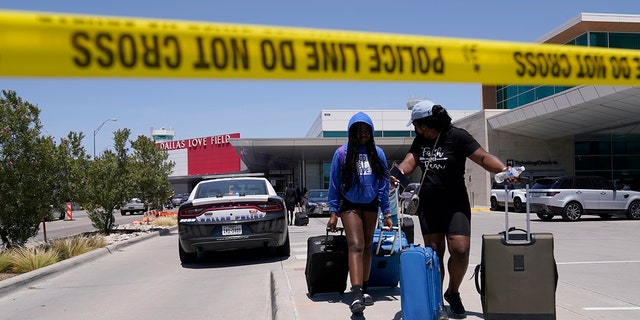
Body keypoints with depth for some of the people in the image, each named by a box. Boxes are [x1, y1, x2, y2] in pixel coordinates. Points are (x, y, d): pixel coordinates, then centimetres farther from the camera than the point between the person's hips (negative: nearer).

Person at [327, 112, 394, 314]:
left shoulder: (377, 153, -1)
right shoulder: (342, 153, -7)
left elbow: (383, 183, 2)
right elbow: (334, 183, -3)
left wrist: (386, 213, 1)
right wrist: (333, 212, -6)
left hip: (370, 205, 3)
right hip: (349, 204, -3)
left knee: (367, 247, 10)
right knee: (356, 246, -16)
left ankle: (364, 289, 22)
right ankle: (357, 295, -26)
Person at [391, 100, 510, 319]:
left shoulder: (457, 136, -9)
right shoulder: (420, 141, 7)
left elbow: (483, 157, -15)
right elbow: (410, 161, -5)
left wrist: (503, 170, -33)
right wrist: (399, 172, -28)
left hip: (455, 204, -4)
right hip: (428, 205, 4)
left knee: (460, 250, -13)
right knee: (433, 252, 5)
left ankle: (453, 293, 12)